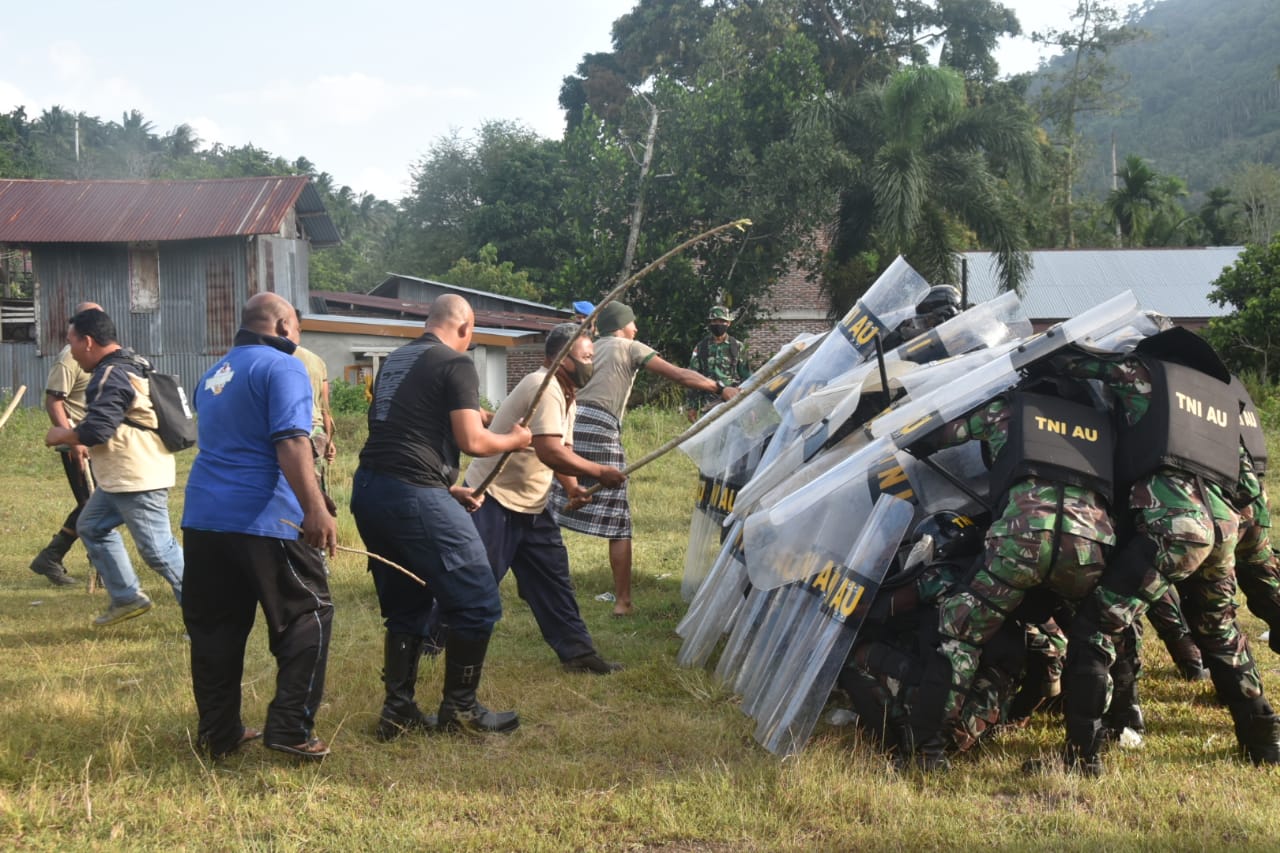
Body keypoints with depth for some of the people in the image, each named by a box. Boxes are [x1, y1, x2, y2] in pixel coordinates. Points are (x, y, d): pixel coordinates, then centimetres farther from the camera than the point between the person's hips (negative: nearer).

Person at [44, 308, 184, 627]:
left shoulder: (111, 377, -21)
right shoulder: (131, 365, 12)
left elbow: (95, 431, -26)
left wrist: (61, 435, -7)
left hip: (138, 479, -11)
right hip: (121, 477, 11)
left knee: (158, 548, -8)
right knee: (92, 526, 21)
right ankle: (127, 598, 25)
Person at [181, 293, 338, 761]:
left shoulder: (214, 374, 20)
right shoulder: (281, 367, -7)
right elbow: (291, 443, -20)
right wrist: (316, 510, -26)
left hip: (202, 517, 8)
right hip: (261, 520, -8)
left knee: (214, 628, 12)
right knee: (307, 616, 3)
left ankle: (218, 733, 16)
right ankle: (290, 728, -1)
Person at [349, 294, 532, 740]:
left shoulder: (395, 359, 20)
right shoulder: (456, 363, -4)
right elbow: (471, 441, -11)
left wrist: (446, 487, 29)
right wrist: (514, 440, 9)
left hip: (368, 489, 9)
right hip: (413, 494, -8)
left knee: (405, 608, 19)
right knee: (477, 602, 4)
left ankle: (398, 712, 19)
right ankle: (460, 708, 11)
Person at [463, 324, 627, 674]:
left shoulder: (566, 397, 11)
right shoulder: (544, 387, -21)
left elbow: (562, 450, 15)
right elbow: (550, 452, -30)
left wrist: (572, 487, -4)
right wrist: (600, 473, -21)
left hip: (530, 507, 10)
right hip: (493, 503, -10)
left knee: (553, 579, 10)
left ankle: (577, 653, 15)